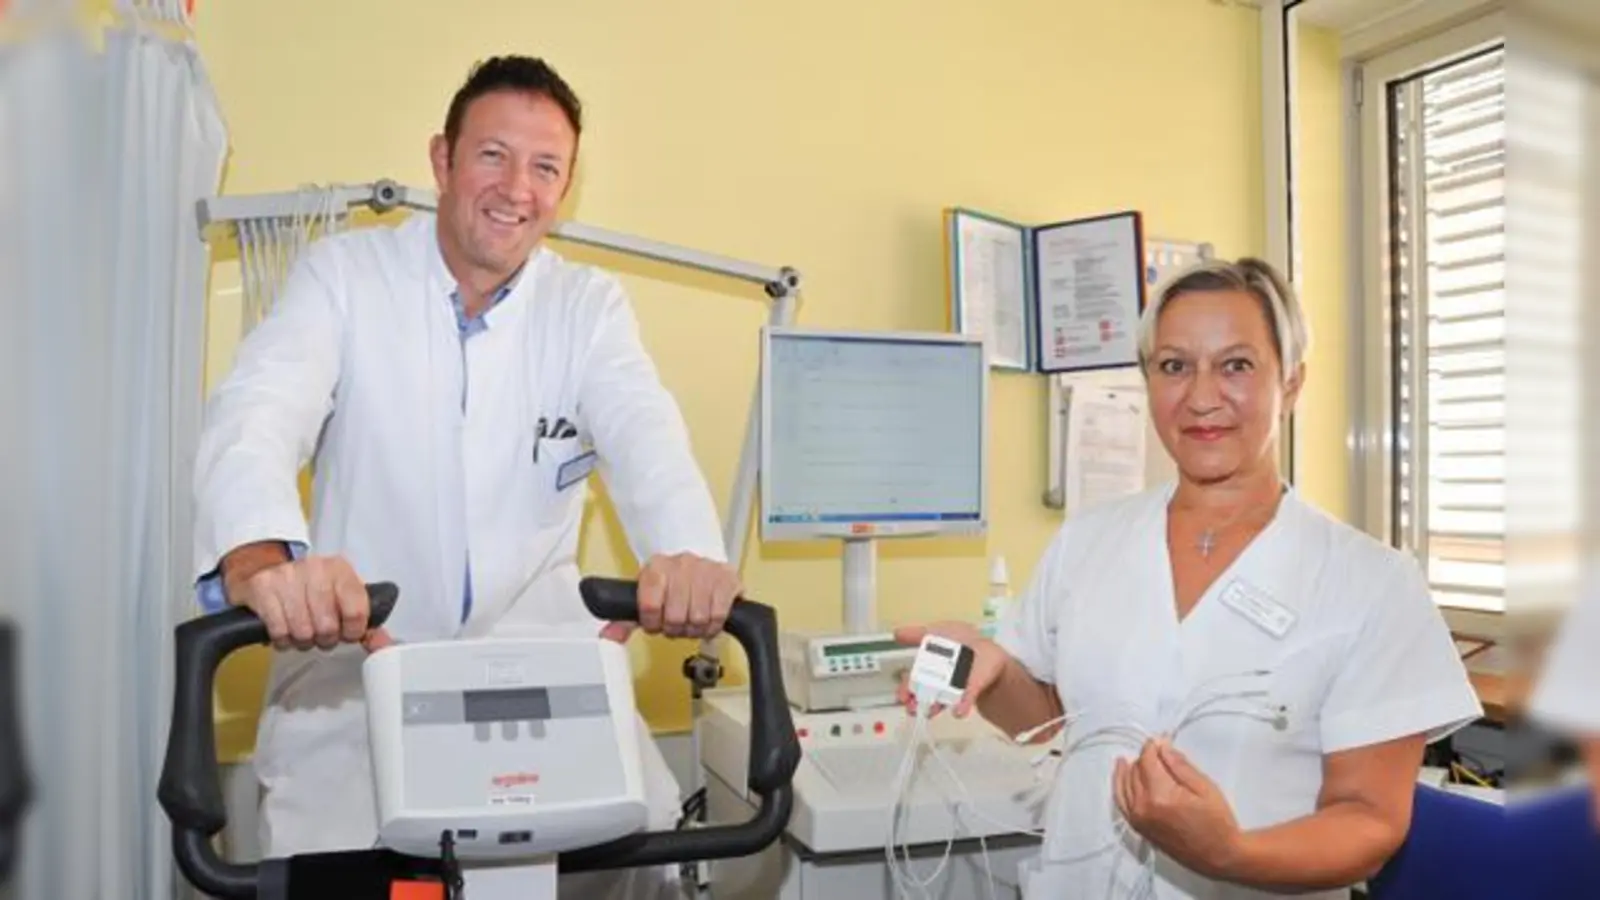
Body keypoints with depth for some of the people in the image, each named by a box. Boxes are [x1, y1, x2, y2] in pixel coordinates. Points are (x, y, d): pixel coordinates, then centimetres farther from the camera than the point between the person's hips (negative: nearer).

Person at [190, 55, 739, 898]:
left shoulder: (591, 305, 2)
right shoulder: (342, 273, -4)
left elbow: (644, 433, -16)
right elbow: (258, 412, -19)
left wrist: (689, 552, -38)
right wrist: (261, 558, -42)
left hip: (540, 661, 2)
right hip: (357, 659, -1)